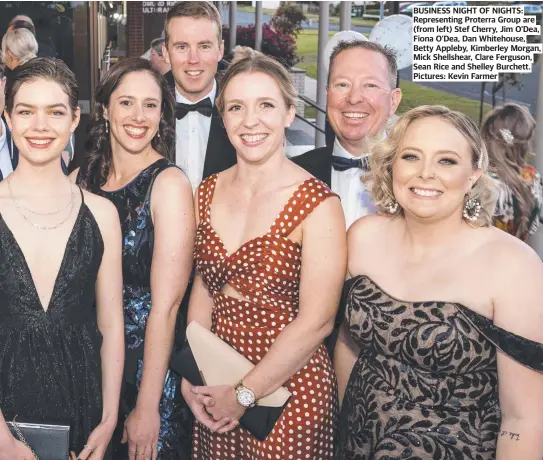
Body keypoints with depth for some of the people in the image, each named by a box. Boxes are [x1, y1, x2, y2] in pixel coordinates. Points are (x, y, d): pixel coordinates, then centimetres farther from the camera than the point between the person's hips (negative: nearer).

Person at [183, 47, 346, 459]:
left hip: (287, 388, -5)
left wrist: (245, 394, -12)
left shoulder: (318, 205, -16)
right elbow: (203, 289, 8)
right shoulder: (209, 192, 2)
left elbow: (316, 321, -17)